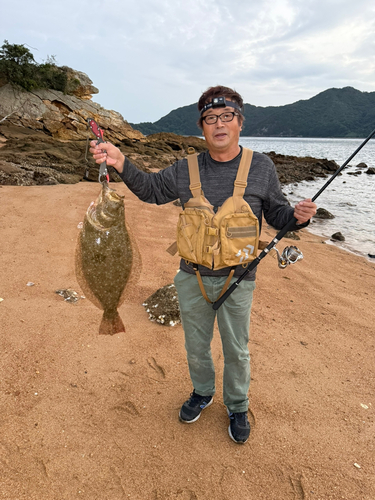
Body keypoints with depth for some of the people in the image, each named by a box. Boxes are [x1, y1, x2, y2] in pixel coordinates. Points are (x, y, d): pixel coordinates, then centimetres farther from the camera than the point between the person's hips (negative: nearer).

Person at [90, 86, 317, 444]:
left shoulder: (260, 167, -4)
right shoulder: (185, 170, -1)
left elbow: (276, 214, 3)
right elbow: (150, 189, 4)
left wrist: (298, 216, -20)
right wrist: (120, 163, -13)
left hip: (237, 281, -1)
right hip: (192, 279, 2)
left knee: (236, 350, 16)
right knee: (196, 346, 19)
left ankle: (237, 407, 43)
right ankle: (202, 392, 49)